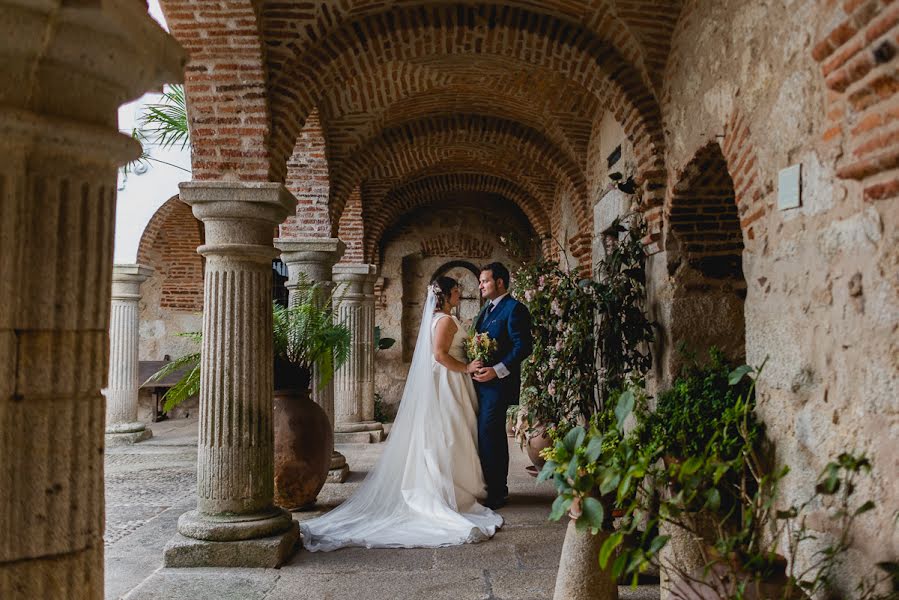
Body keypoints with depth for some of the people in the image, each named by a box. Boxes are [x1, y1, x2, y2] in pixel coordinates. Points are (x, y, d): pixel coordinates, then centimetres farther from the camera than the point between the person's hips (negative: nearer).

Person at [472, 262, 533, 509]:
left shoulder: (514, 309, -11)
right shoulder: (487, 309, 19)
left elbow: (523, 346, -18)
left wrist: (497, 371, -23)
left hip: (498, 384, -9)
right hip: (482, 382, 9)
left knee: (489, 435, -8)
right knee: (489, 435, 14)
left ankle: (496, 493, 1)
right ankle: (495, 487, 24)